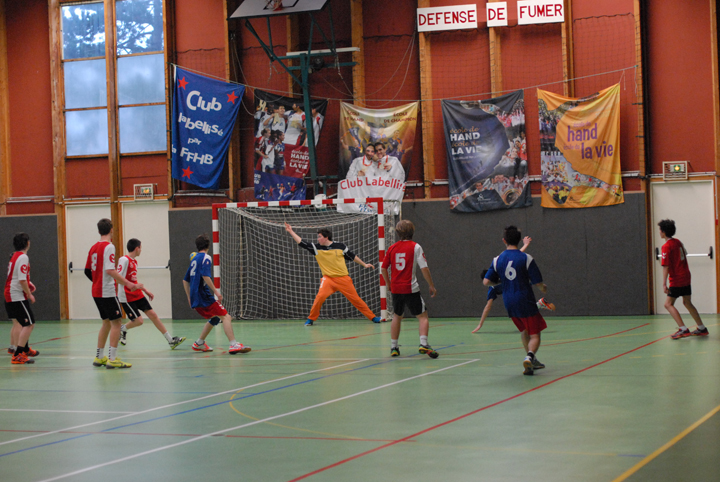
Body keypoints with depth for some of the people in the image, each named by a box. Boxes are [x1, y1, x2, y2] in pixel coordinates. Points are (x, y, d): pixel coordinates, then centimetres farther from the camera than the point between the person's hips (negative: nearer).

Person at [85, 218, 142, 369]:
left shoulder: (94, 247, 12)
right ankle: (112, 359, -8)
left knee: (107, 322, 17)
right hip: (107, 292, -9)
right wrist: (128, 284, -25)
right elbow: (110, 270, -24)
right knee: (116, 323, -4)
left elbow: (87, 271, 18)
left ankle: (99, 357, 20)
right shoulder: (109, 247, -13)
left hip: (96, 291, 9)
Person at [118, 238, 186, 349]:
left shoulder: (134, 261, 13)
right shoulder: (124, 260, -15)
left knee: (153, 315, 3)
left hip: (138, 295, 9)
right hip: (127, 297, -9)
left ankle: (171, 340, 4)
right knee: (138, 321, -10)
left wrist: (146, 290, 22)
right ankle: (122, 329, 21)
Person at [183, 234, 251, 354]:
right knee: (225, 317, -13)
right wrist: (216, 291, -19)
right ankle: (233, 345, -27)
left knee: (214, 319, 25)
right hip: (204, 296, -9)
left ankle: (199, 343, 29)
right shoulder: (205, 258, -6)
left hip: (195, 298, 9)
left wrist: (189, 298, 30)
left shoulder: (194, 259, 19)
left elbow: (185, 280, 24)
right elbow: (206, 276, -21)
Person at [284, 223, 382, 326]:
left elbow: (352, 256, 10)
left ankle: (372, 317, 12)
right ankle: (311, 319, -6)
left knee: (355, 298, 2)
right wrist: (291, 232, -5)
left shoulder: (340, 246, -1)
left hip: (343, 278, 0)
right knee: (320, 296, -22)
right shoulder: (316, 248, 0)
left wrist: (364, 264, 15)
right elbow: (301, 243, 0)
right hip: (328, 278, 0)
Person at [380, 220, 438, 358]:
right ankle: (423, 344, -17)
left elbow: (383, 268, 9)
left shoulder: (392, 248, 5)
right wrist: (432, 286, -2)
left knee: (397, 316, 20)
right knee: (423, 316, 1)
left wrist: (388, 283, 24)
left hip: (396, 288, 4)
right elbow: (424, 269, -10)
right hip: (410, 288, -4)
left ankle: (393, 347, 22)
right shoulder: (415, 247, -6)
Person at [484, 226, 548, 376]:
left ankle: (531, 361, 33)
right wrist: (543, 288, 15)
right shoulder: (526, 258, -10)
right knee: (534, 335, 0)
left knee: (524, 331, 26)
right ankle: (530, 356, -28)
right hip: (525, 301, -5)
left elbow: (486, 282, -1)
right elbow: (538, 282, -8)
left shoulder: (497, 260, 1)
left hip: (509, 303, 5)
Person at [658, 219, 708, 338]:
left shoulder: (666, 246, -16)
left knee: (668, 304, -4)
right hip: (686, 277, 9)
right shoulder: (678, 242, 8)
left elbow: (666, 266, -20)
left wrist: (664, 284, -21)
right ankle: (702, 329, 21)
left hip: (676, 281, -9)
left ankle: (683, 329, -12)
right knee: (687, 303, 17)